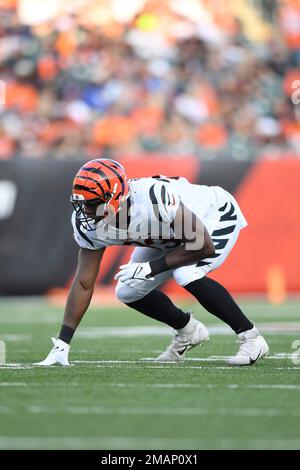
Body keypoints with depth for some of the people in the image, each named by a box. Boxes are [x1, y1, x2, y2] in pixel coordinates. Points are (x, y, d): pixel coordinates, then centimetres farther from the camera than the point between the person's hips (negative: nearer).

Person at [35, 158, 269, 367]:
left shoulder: (155, 199, -42)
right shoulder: (88, 223, -21)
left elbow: (204, 247, -32)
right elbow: (83, 283, -15)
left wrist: (152, 268, -34)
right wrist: (62, 344, -20)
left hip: (218, 214, -7)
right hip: (170, 233, 7)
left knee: (186, 275, -31)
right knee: (128, 292, -2)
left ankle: (251, 338, -16)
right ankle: (188, 330, 22)